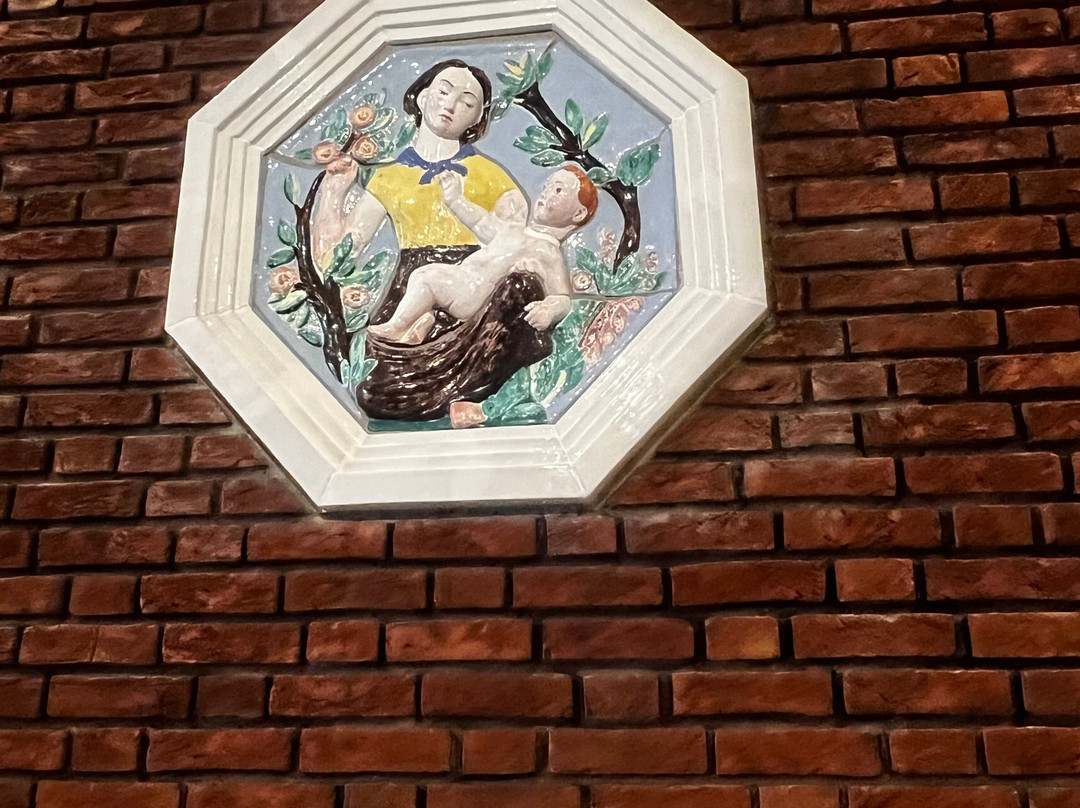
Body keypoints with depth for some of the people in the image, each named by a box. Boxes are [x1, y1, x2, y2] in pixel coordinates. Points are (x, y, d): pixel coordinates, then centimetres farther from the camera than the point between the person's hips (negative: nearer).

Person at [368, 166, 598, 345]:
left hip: (475, 298, -9)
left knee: (426, 276, -19)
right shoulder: (513, 228, 15)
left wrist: (548, 310, -42)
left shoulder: (549, 255, -11)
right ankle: (423, 318, -6)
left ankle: (394, 327, -8)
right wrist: (455, 199, 37)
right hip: (463, 281, 9)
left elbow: (562, 298, -19)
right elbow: (482, 222, 31)